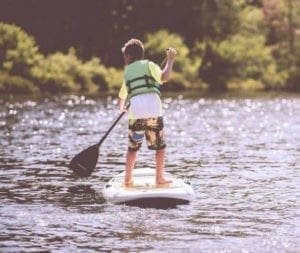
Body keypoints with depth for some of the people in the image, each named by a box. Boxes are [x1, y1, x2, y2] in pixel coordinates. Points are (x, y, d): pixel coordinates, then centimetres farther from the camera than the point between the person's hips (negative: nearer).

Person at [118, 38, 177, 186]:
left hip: (136, 113, 3)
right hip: (153, 111, -3)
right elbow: (164, 77, -9)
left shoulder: (127, 71, 21)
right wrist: (170, 60, 4)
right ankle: (159, 178, 7)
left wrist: (121, 107, 55)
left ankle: (128, 179, 13)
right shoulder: (148, 65, 10)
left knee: (133, 148, 14)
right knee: (160, 146, 9)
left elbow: (122, 95, 34)